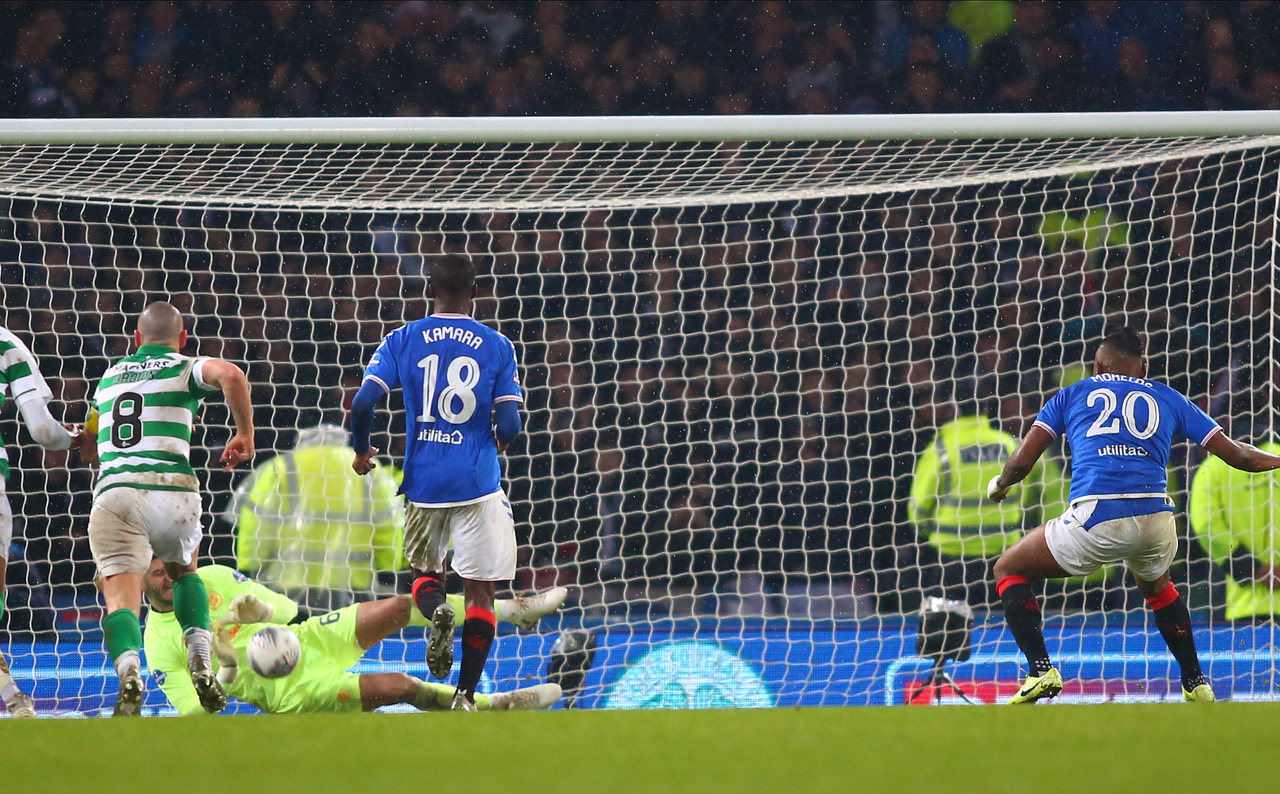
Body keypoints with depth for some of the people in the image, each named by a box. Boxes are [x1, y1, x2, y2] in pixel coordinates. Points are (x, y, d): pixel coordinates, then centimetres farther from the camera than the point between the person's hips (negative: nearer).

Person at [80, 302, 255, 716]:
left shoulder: (108, 378, 26)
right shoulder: (187, 369, 12)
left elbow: (88, 450, 37)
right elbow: (231, 375, -12)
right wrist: (245, 435, -1)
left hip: (113, 492, 1)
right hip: (173, 492, -1)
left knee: (121, 599, -6)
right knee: (184, 572, 27)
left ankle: (129, 673, -37)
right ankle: (201, 663, 8)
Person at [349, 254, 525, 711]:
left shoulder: (402, 341, 2)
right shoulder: (497, 347, 0)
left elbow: (363, 404, -8)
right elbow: (510, 425, -5)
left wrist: (361, 451, 11)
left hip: (422, 481, 1)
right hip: (477, 482, -1)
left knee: (425, 572, 21)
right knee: (480, 590, 5)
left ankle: (436, 611, -14)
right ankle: (465, 696, -1)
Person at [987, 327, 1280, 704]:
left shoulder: (1072, 395, 19)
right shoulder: (1167, 398, 23)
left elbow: (1022, 461, 12)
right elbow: (1236, 454, 22)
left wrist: (999, 484, 33)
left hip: (1096, 520, -3)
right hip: (1156, 516, 3)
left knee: (1008, 571, 17)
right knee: (1155, 585, 38)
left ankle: (1041, 672, 0)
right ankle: (1196, 683, 37)